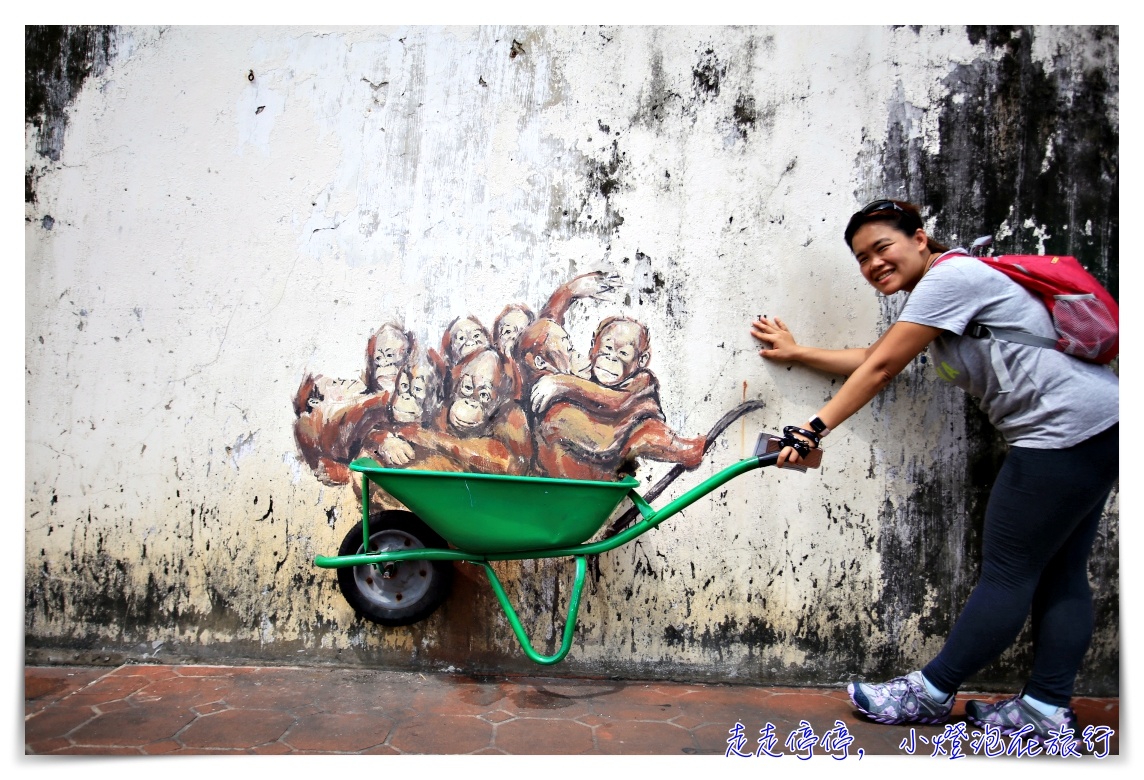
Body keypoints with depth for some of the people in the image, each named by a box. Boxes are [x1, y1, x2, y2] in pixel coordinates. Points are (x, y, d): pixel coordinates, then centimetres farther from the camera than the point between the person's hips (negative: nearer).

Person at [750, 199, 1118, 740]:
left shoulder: (950, 275, -13)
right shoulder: (932, 295, 18)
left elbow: (881, 368, -17)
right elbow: (874, 359, 20)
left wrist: (815, 428, -15)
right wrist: (796, 353, 22)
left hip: (1067, 427, -11)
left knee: (1008, 573, -4)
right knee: (1059, 574, 10)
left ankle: (931, 694, 4)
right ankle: (1047, 709, 16)